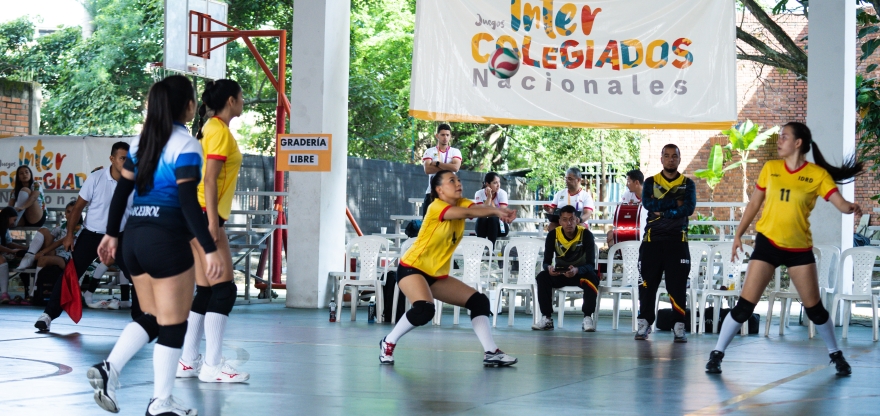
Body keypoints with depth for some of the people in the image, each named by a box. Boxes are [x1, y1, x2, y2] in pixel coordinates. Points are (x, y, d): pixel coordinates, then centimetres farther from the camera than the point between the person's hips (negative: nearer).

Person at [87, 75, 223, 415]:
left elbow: (122, 190, 13)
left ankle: (108, 368, 3)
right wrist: (210, 249, -18)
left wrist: (111, 233, 20)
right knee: (173, 324, 3)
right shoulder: (185, 145, -11)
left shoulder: (142, 141, 11)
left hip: (135, 237, 8)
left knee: (152, 318, 19)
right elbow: (189, 203, -17)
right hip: (167, 240, -7)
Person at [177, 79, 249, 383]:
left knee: (206, 291, 9)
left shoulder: (213, 128, 18)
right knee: (224, 289, -10)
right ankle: (212, 365, -9)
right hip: (205, 214, -10)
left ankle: (188, 361, 11)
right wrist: (212, 222, -22)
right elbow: (209, 179, -18)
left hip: (202, 216, 10)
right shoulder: (220, 131, -10)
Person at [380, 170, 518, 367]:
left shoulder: (462, 203, 1)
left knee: (479, 301, -1)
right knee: (424, 310, -30)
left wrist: (500, 212, -42)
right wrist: (495, 211, -47)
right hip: (412, 268, -8)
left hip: (439, 275, 8)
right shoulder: (436, 206, -17)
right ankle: (388, 342, -8)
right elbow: (466, 213, -37)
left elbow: (479, 209, -22)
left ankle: (491, 352, 0)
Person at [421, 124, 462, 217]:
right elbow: (427, 169, -11)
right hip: (432, 192, 0)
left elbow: (455, 167, -13)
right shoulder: (430, 152, 6)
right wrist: (447, 167, -10)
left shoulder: (455, 152, 7)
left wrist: (436, 163, -9)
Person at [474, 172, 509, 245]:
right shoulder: (479, 194, -11)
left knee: (493, 219, -31)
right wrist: (489, 197, -29)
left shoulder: (502, 193, -12)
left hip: (499, 226, 0)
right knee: (481, 219, -31)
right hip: (483, 228, 0)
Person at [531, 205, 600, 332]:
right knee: (542, 277, -26)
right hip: (559, 274, 2)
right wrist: (549, 268, -38)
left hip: (581, 272, -2)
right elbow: (546, 261, -12)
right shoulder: (553, 235, -10)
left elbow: (591, 264, -23)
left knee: (592, 278, -35)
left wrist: (576, 270, -45)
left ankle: (588, 318, -22)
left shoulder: (586, 235, -17)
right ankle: (547, 318, -19)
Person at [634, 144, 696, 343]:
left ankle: (679, 326, -2)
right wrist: (675, 202, -13)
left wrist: (662, 209, -13)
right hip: (652, 239, 1)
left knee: (677, 285, -4)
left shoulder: (688, 184, 7)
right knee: (647, 283, 2)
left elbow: (689, 208, -10)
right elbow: (647, 203, -10)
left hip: (678, 240, -1)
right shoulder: (650, 182, 9)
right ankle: (644, 323, 10)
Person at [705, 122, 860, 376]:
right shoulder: (770, 168, 2)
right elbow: (753, 205, 11)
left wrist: (851, 208, -35)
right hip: (767, 243, 1)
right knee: (745, 304, -6)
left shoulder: (818, 174, -5)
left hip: (800, 248, -1)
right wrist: (739, 234, 8)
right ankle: (717, 354, 1)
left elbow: (841, 204, -13)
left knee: (814, 307, 6)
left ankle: (836, 355, 26)